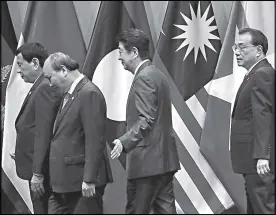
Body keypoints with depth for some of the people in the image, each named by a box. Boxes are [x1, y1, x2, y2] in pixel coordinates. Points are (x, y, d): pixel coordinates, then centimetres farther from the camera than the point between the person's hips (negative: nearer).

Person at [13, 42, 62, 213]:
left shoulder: (45, 88, -17)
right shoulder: (41, 86, 12)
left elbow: (43, 133, -22)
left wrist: (37, 173, -22)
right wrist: (21, 153, 13)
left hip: (42, 170, -10)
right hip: (37, 168, 10)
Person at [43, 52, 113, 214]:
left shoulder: (89, 94, -15)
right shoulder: (69, 94, 14)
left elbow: (95, 141, -20)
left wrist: (89, 179, -21)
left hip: (83, 183, -9)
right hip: (64, 182, 9)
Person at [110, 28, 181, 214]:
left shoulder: (144, 78, -13)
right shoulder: (157, 74, 18)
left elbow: (146, 119, -23)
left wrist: (124, 142, -33)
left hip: (148, 162, -10)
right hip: (164, 158, 10)